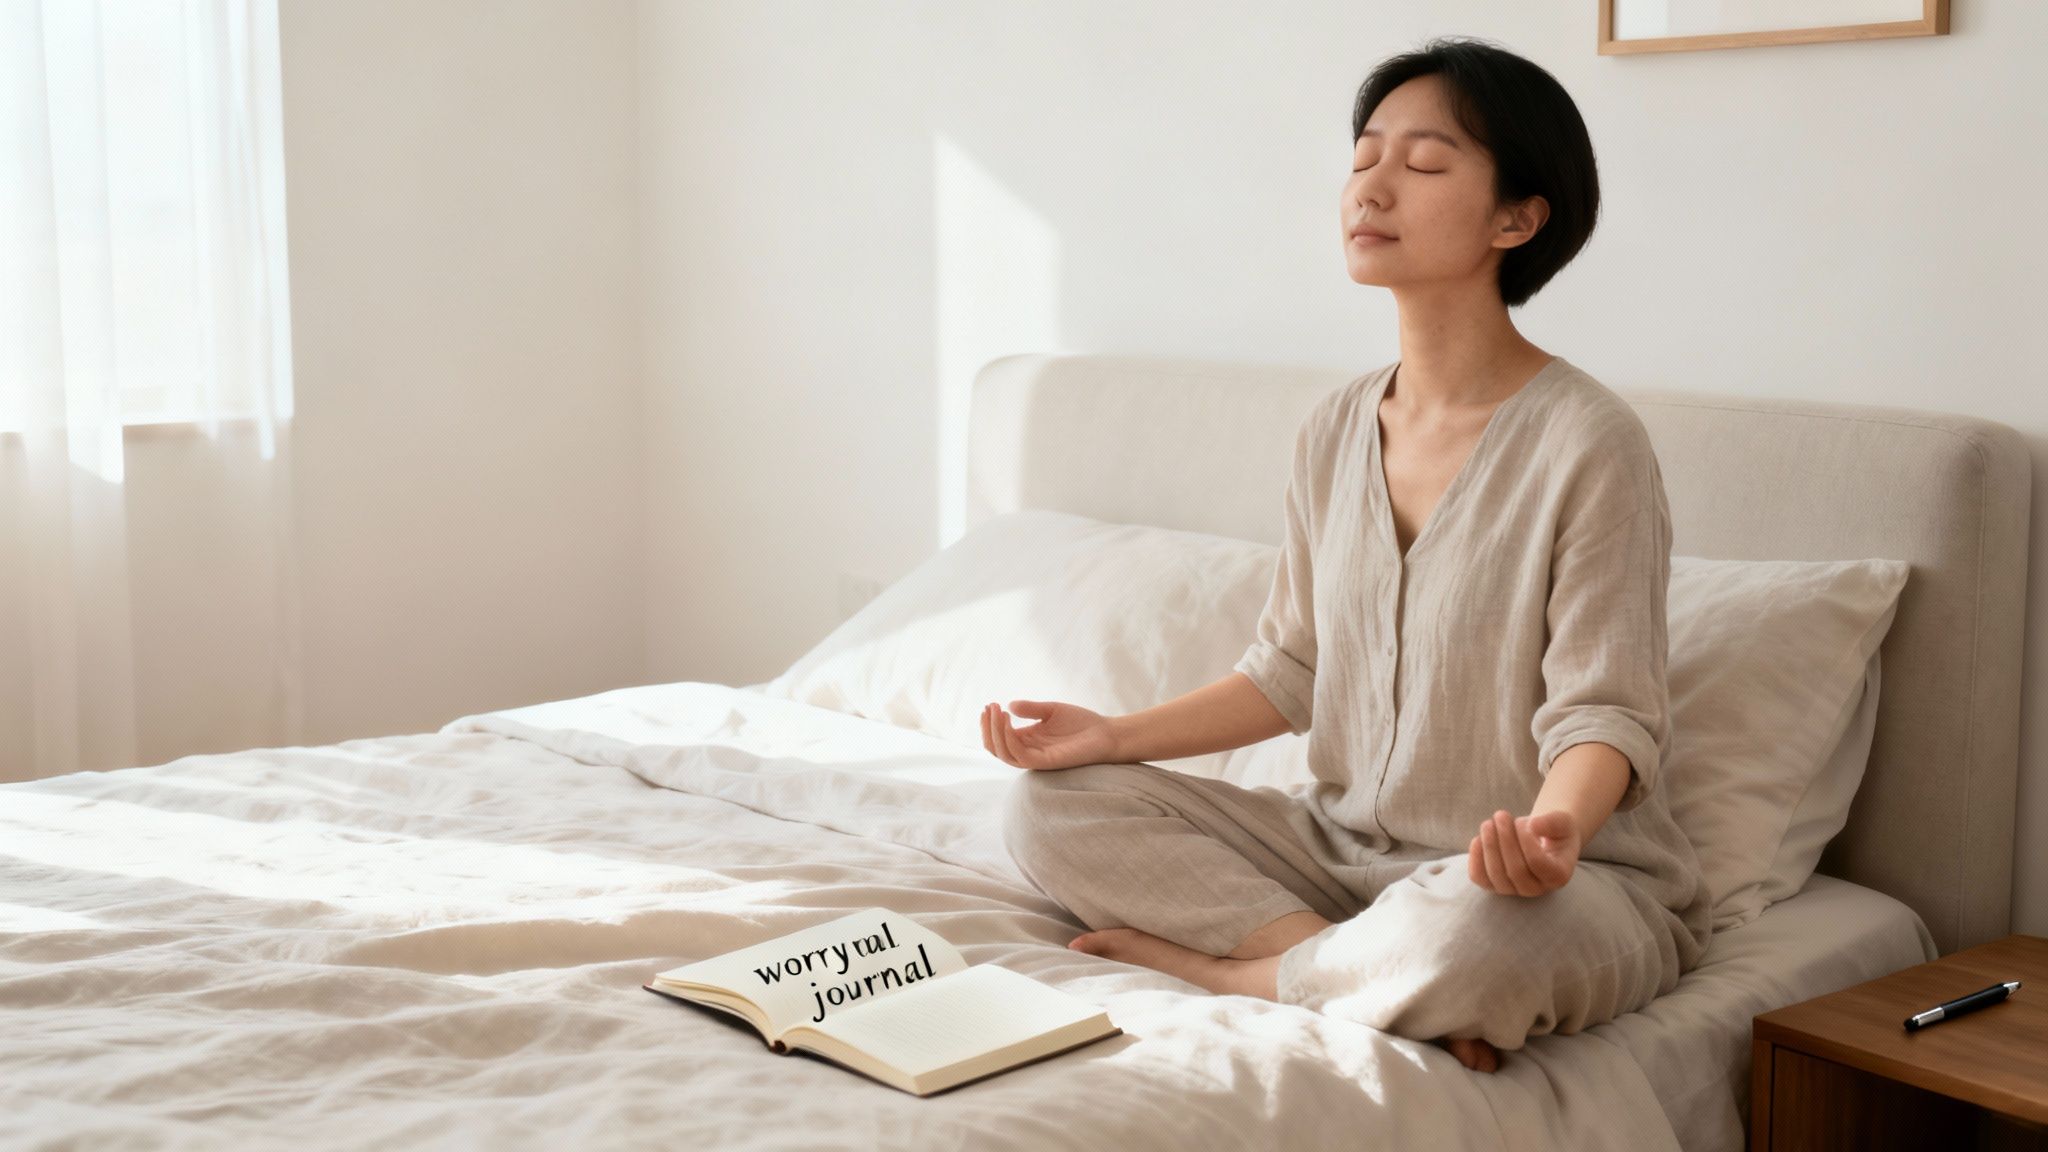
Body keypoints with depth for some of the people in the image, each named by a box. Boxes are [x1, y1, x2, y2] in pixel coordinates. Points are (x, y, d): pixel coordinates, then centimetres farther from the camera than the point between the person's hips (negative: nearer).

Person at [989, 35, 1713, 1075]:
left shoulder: (1588, 441, -16)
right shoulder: (1334, 433, 5)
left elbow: (1604, 712, -16)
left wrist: (1554, 823, -38)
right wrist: (1115, 735, 0)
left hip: (1573, 875, -6)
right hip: (1342, 838, 7)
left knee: (1467, 941, -42)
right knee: (1047, 806, -6)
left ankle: (1211, 961, -11)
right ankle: (1368, 967, -16)